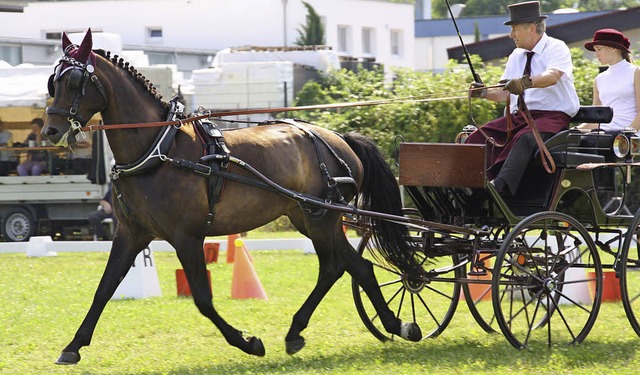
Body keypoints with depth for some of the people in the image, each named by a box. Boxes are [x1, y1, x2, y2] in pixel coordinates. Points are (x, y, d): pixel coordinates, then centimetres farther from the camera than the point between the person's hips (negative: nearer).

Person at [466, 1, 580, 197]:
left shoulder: (557, 48, -3)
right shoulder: (516, 56, 18)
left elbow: (552, 76, -25)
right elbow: (503, 93, 17)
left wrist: (526, 83, -43)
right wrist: (483, 92, -4)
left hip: (552, 115, -7)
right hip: (518, 115, 8)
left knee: (524, 139, -38)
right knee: (479, 137, -15)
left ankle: (500, 185, -53)